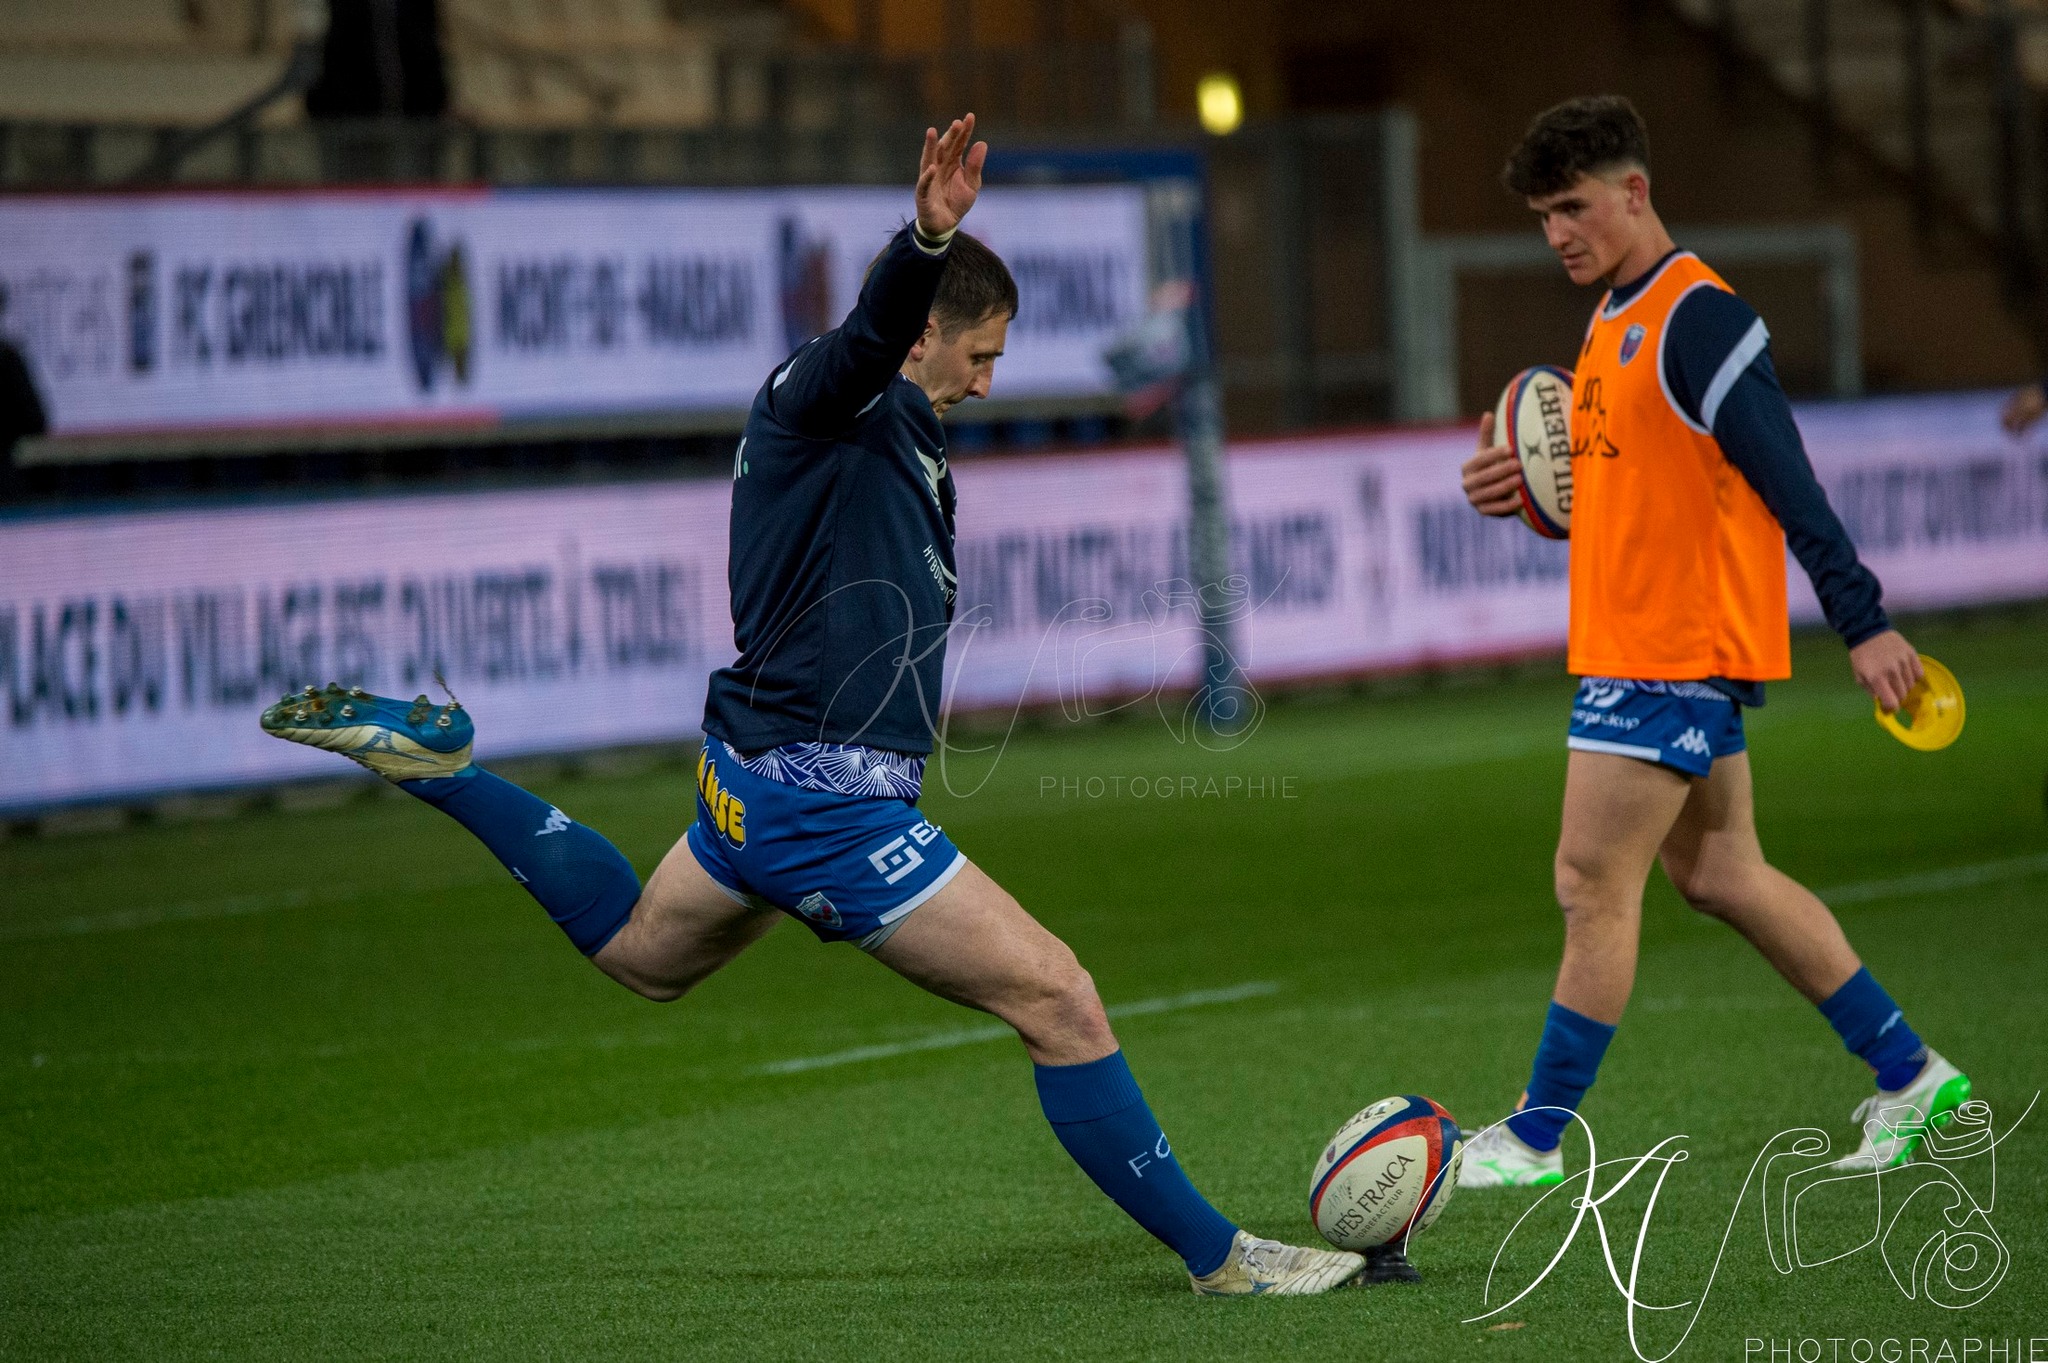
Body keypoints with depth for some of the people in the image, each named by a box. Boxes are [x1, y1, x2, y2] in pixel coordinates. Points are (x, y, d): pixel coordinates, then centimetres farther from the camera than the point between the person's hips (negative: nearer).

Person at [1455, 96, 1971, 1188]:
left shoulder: (1697, 319, -16)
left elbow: (1787, 482, -19)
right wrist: (1531, 493, 7)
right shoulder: (1615, 320, 15)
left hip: (1675, 656, -10)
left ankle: (1536, 1140, 1)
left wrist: (1862, 621, -21)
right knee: (1718, 875, 13)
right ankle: (1907, 1074, 19)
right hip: (1630, 642, 10)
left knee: (1593, 885, -6)